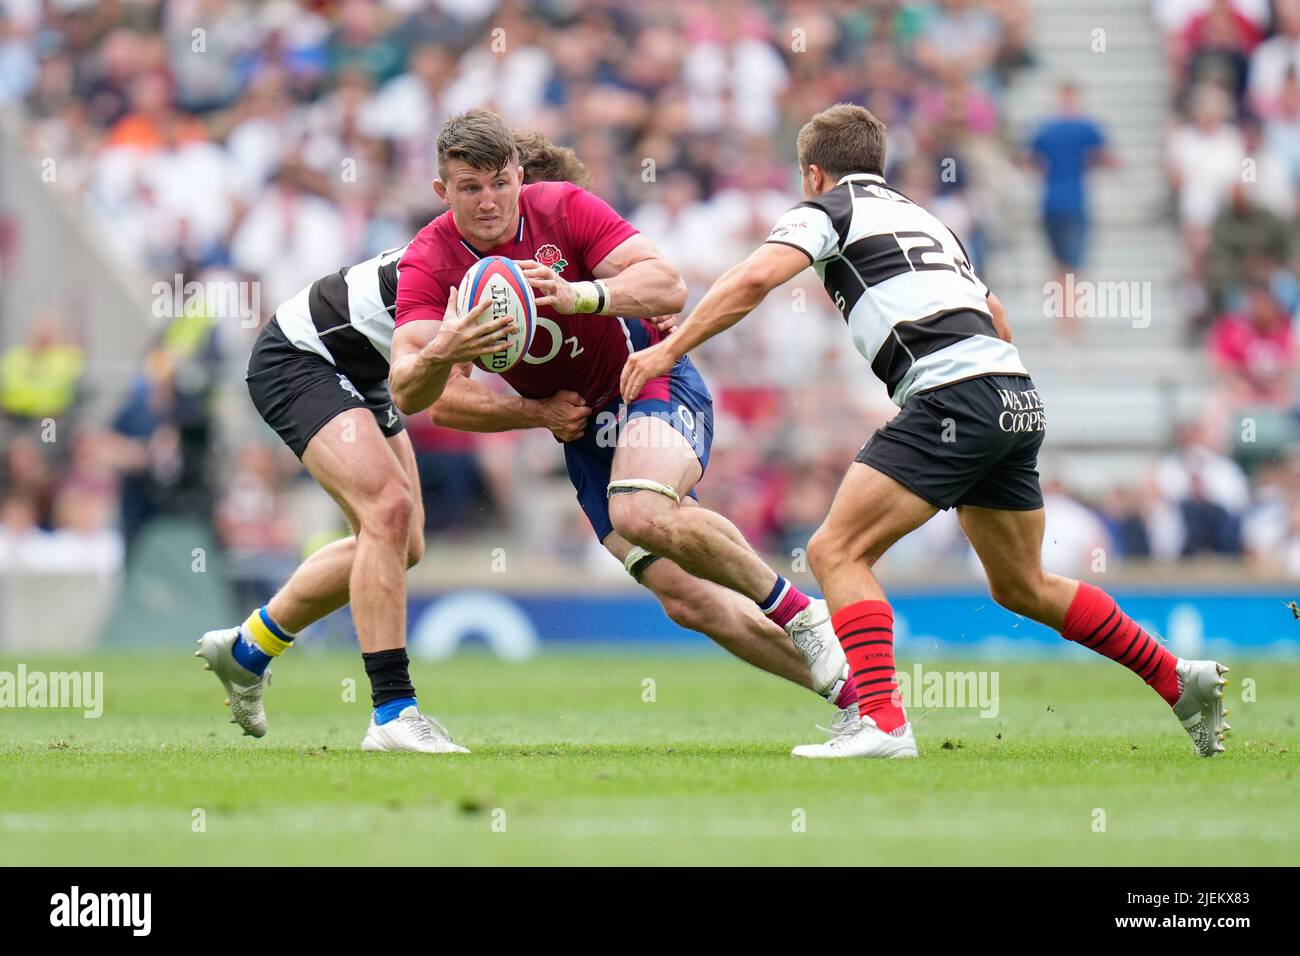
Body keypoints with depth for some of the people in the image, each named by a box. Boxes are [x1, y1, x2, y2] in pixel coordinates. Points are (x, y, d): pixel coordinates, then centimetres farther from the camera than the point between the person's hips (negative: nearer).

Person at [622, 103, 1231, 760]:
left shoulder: (830, 211, 7)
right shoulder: (923, 219, 31)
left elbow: (756, 277, -9)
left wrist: (669, 349, -7)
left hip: (953, 395, -8)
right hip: (1017, 400, 8)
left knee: (836, 551, -7)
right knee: (1021, 586, 25)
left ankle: (881, 721, -23)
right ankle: (1181, 682, 30)